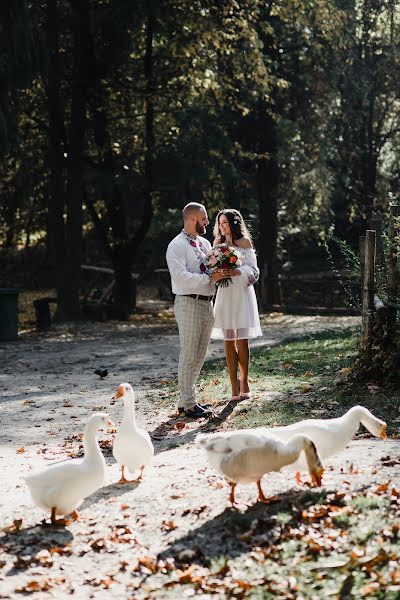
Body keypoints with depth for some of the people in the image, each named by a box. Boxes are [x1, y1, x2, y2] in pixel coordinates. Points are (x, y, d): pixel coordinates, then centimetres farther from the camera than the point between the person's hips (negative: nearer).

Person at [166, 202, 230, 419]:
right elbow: (181, 277, -20)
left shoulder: (205, 243, 16)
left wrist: (222, 272, -2)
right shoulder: (177, 246, -9)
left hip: (207, 304, 9)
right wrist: (209, 278, -22)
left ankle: (187, 399, 22)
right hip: (188, 303, -8)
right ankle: (187, 404, 0)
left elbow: (214, 270, 21)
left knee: (200, 356, 13)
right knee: (188, 356, -6)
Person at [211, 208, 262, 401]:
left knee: (242, 340, -2)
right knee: (228, 340, 1)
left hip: (242, 292, -3)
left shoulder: (244, 242, 1)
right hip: (224, 293, 3)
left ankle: (244, 381, 11)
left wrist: (235, 272, -20)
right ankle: (234, 384, 4)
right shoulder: (218, 243, 13)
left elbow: (252, 269, -4)